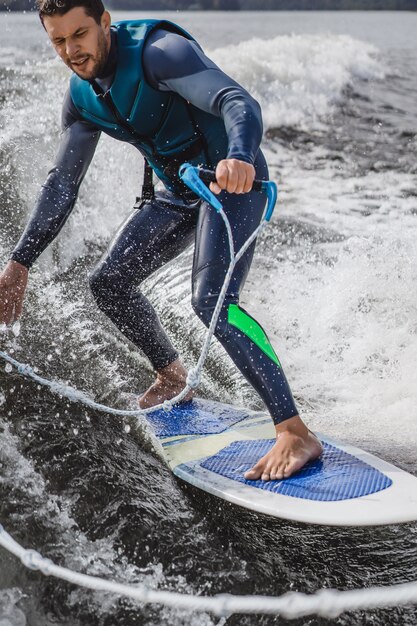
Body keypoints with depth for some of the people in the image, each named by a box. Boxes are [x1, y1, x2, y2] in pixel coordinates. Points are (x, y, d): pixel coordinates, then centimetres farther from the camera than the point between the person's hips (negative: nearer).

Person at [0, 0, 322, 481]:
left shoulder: (159, 51, -23)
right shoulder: (82, 95, 2)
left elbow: (238, 102, -37)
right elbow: (61, 186, 6)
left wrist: (239, 158, -61)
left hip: (232, 180, -8)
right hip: (177, 192, 8)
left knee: (211, 301, -26)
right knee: (108, 283, 9)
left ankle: (295, 433, -25)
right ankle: (172, 377, 30)